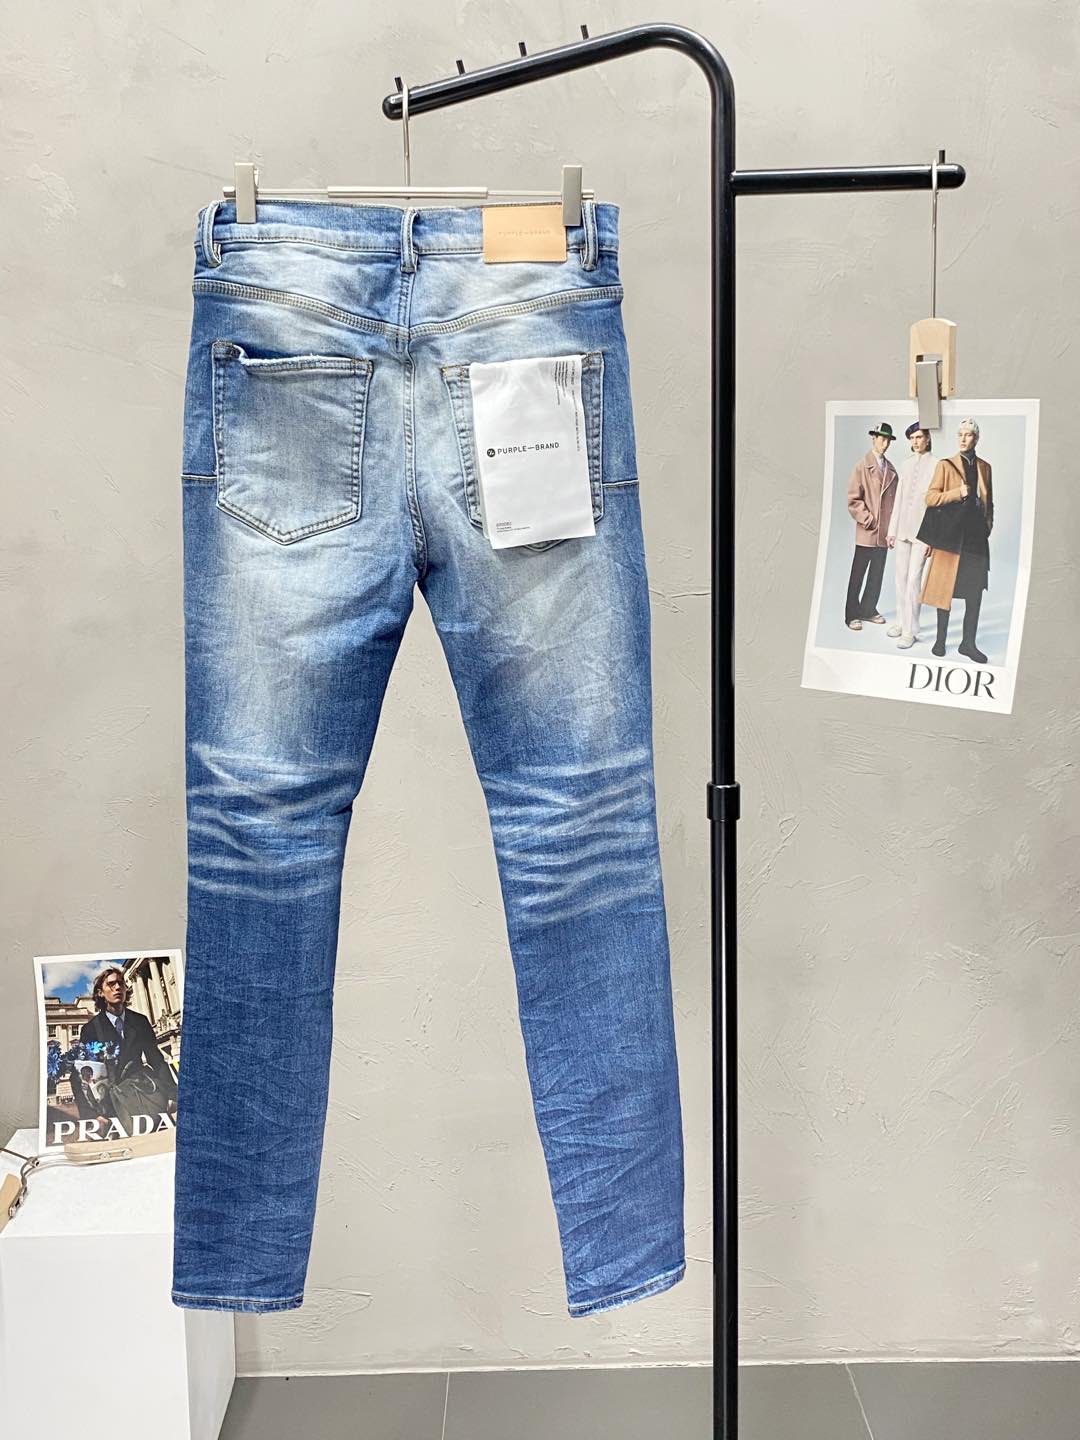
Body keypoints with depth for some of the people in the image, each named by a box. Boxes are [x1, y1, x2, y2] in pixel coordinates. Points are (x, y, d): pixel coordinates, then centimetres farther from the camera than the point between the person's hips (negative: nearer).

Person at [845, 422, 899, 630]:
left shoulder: (890, 469, 10)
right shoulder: (862, 466, -4)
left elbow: (894, 497, 13)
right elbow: (853, 499, -7)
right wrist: (868, 519, -11)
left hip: (885, 532, 5)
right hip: (867, 531, -5)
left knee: (877, 574, 10)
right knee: (858, 574, 0)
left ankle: (868, 609, 21)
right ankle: (851, 614, 5)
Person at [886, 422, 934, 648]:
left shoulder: (934, 465, -5)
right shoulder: (906, 464, 12)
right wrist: (892, 529, 12)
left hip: (922, 530, -5)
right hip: (903, 528, 5)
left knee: (913, 579, -8)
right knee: (900, 578, 9)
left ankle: (910, 630, -5)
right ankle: (901, 621, 19)